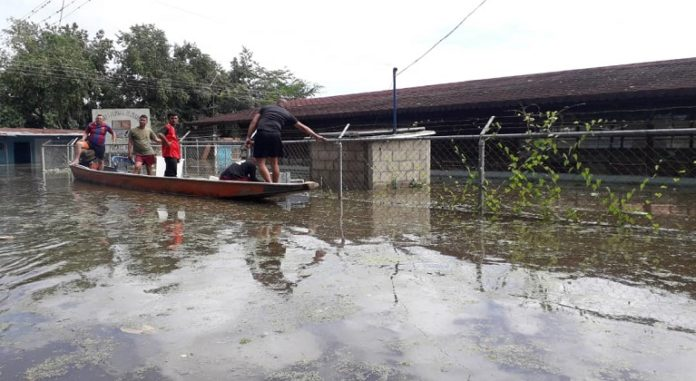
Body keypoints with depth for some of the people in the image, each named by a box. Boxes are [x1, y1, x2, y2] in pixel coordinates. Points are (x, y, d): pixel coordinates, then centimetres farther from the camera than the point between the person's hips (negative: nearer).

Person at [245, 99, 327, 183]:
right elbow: (302, 127, 26)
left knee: (261, 163, 0)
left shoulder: (265, 108, 24)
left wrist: (248, 137, 13)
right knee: (274, 163, 17)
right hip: (275, 136, 1)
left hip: (261, 135, -1)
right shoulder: (287, 114, 23)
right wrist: (316, 136, 32)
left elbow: (254, 122, 15)